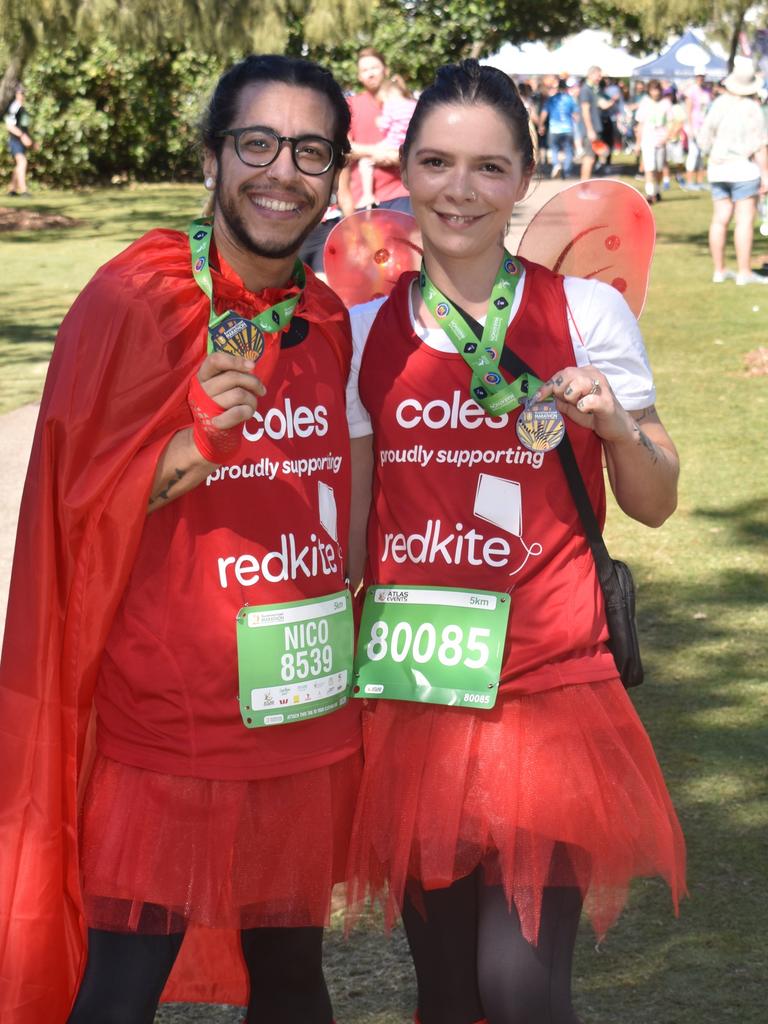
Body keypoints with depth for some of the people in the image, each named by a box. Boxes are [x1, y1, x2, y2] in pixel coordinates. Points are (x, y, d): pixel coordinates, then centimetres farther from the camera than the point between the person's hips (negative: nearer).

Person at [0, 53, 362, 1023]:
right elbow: (83, 508, -9)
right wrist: (194, 445, -25)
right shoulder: (138, 299, -11)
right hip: (162, 729, -5)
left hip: (305, 717, 6)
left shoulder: (330, 321, 6)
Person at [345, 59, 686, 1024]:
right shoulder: (368, 329, 5)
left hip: (547, 686, -3)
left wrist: (611, 423, -14)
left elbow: (654, 504, 2)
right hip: (412, 685, 3)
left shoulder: (585, 313, -2)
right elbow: (353, 517, 12)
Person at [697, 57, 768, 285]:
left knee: (720, 219, 8)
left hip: (718, 168, 6)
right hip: (744, 168, -6)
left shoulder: (718, 104, 2)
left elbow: (704, 140, 7)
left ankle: (719, 270, 12)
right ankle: (744, 272, -6)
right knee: (744, 220, -4)